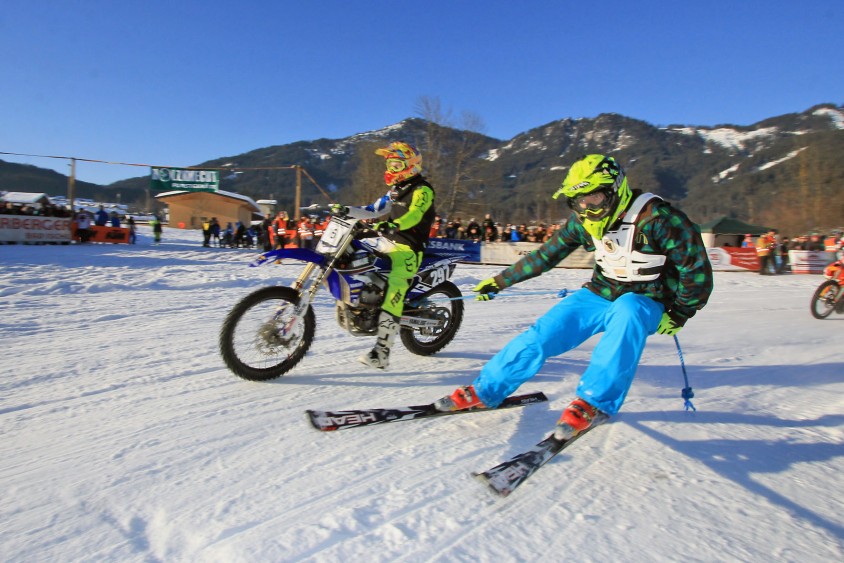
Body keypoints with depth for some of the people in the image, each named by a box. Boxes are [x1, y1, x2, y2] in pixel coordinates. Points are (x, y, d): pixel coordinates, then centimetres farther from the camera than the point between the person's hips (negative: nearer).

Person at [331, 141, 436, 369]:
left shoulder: (422, 191, -7)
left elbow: (414, 215, -24)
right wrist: (347, 211, 6)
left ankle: (382, 353, -31)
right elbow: (374, 210, 19)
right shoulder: (395, 191, 21)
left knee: (393, 290, -26)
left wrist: (392, 225, -42)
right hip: (389, 241, 9)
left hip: (408, 247, -9)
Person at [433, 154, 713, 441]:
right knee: (539, 335, -14)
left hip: (644, 303, -4)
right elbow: (547, 254, 5)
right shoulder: (583, 221, -5)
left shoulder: (656, 217, -22)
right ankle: (483, 391, 1)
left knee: (626, 311, -41)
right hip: (599, 294, 4)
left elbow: (697, 269, -12)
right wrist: (499, 281, 7)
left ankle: (595, 401, -31)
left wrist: (678, 315, -7)